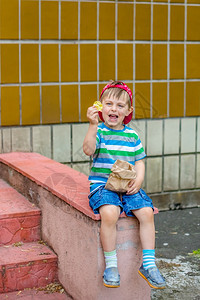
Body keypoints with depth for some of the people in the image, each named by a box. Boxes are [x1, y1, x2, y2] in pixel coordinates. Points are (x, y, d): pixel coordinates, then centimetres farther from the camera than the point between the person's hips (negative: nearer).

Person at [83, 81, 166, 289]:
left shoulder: (132, 136, 11)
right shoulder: (99, 132, -1)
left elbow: (139, 162, 14)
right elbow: (88, 150, -21)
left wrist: (138, 180, -6)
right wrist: (93, 124, -32)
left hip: (128, 187, 4)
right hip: (102, 185, -4)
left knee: (146, 212, -19)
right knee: (109, 213, -32)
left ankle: (148, 264, -6)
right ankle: (111, 264, -15)